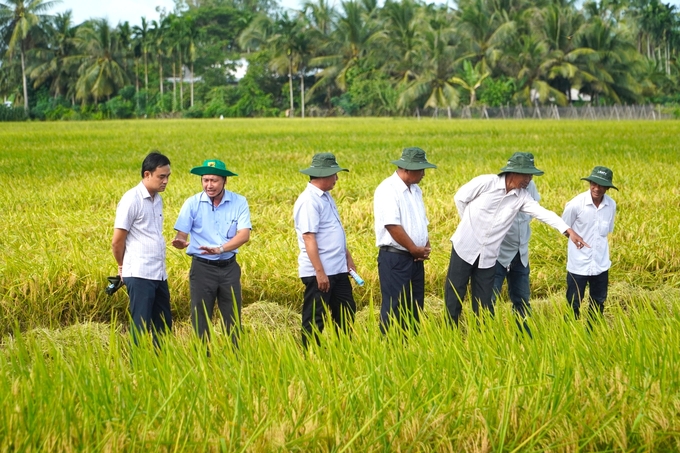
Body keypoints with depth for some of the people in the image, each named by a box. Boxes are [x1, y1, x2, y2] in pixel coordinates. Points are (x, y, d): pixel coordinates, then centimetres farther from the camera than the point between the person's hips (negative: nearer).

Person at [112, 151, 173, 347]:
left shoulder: (158, 200, 13)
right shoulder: (132, 199, -11)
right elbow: (117, 242, -7)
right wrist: (123, 267, 6)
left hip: (159, 274, 8)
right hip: (139, 275, -8)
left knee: (164, 326, 11)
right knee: (141, 328, -3)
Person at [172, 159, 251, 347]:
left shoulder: (239, 203, -4)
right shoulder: (192, 203, -4)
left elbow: (244, 234, -14)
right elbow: (181, 234, -6)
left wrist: (220, 249, -30)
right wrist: (180, 242, -32)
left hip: (229, 267, 0)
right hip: (202, 267, 0)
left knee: (232, 318, 7)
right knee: (200, 318, 4)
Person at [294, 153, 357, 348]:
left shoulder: (326, 197, 13)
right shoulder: (309, 200, -17)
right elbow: (309, 238, -22)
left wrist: (348, 257, 21)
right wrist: (320, 272, -24)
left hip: (338, 270, 10)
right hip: (319, 272, -10)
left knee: (346, 313, 13)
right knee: (314, 320, -1)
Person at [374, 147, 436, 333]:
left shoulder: (415, 190, 14)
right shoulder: (388, 190, -15)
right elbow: (392, 225, -21)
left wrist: (426, 245, 4)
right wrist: (415, 249, -14)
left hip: (416, 259, 9)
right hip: (394, 258, -9)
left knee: (415, 307, 11)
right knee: (395, 309, -6)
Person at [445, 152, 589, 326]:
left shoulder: (522, 196, -2)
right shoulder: (486, 182, -13)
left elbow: (543, 213, -11)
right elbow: (460, 198, -2)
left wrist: (569, 231, -23)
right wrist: (471, 223, 6)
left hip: (487, 256, 3)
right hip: (465, 247, -3)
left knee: (484, 302, 6)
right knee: (454, 295, 3)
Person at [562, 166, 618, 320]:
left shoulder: (611, 205, -6)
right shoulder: (576, 203, -17)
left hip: (601, 263, 4)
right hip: (578, 263, -4)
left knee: (599, 303, 15)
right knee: (573, 304, 5)